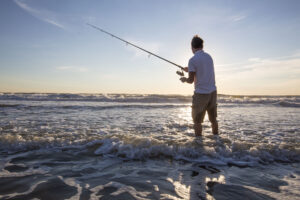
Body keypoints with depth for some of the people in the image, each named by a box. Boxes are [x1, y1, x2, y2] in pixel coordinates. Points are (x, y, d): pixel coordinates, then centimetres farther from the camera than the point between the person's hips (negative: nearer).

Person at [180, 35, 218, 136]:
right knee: (213, 119, 17)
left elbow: (191, 80, -11)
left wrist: (184, 79, 10)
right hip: (212, 91, 6)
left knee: (197, 121, 6)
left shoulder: (193, 60, -13)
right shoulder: (208, 56, 7)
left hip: (201, 93, -6)